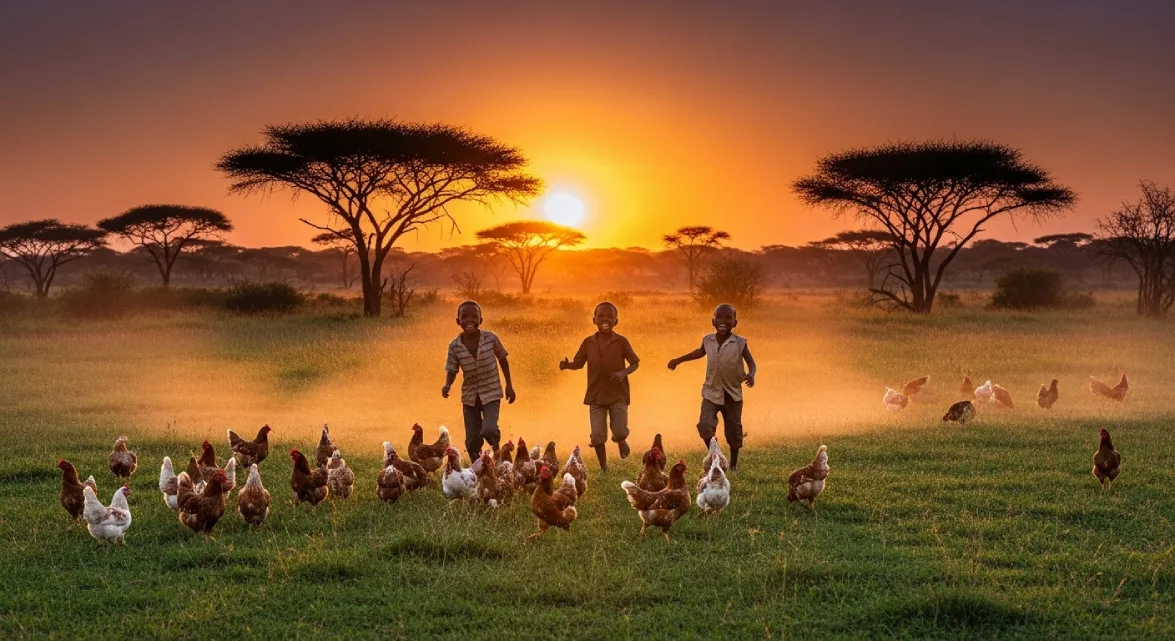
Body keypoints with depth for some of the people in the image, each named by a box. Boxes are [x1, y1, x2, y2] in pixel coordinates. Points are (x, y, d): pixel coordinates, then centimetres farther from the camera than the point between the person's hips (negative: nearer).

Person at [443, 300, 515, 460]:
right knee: (472, 441, 5)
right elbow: (452, 370, -3)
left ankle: (496, 445, 14)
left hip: (491, 393, -2)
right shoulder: (455, 346, -12)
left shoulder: (491, 338, -13)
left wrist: (509, 385, 4)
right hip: (470, 396, 2)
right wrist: (447, 385, -24)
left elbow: (502, 359, 2)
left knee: (488, 430, -21)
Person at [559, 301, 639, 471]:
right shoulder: (588, 342, 1)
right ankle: (604, 469, 13)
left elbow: (635, 363, 1)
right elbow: (579, 363, 9)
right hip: (596, 395, 2)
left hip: (618, 394, -2)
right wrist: (567, 365, -14)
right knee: (597, 436, -3)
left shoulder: (621, 342, -5)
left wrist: (623, 372, -19)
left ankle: (621, 441, 29)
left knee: (619, 432, -9)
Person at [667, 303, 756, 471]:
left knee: (733, 430, 8)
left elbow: (751, 363, -7)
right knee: (705, 425, -15)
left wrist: (751, 375, -29)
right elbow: (700, 352, 18)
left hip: (733, 394, -1)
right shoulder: (707, 340, -5)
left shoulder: (740, 343, -14)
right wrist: (679, 360, 21)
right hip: (711, 392, 2)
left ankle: (733, 463, 28)